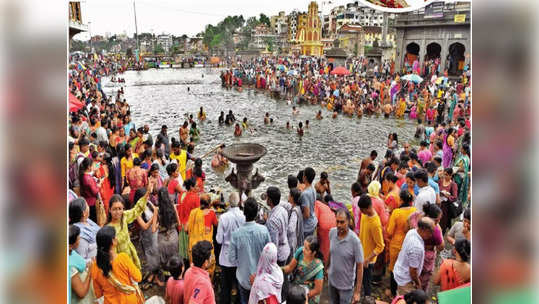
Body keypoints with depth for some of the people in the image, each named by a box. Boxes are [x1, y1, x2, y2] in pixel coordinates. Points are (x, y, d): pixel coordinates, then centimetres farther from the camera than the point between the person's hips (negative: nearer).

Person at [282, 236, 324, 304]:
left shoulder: (318, 267, -30)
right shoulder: (300, 251, -20)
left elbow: (318, 290, -19)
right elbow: (290, 267, -5)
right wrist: (281, 269, -24)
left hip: (310, 294, -4)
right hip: (295, 287, 4)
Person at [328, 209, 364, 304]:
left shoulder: (355, 241, -26)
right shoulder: (332, 232, -11)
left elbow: (359, 267, -18)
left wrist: (357, 291, -15)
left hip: (346, 285, -4)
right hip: (332, 280, 5)